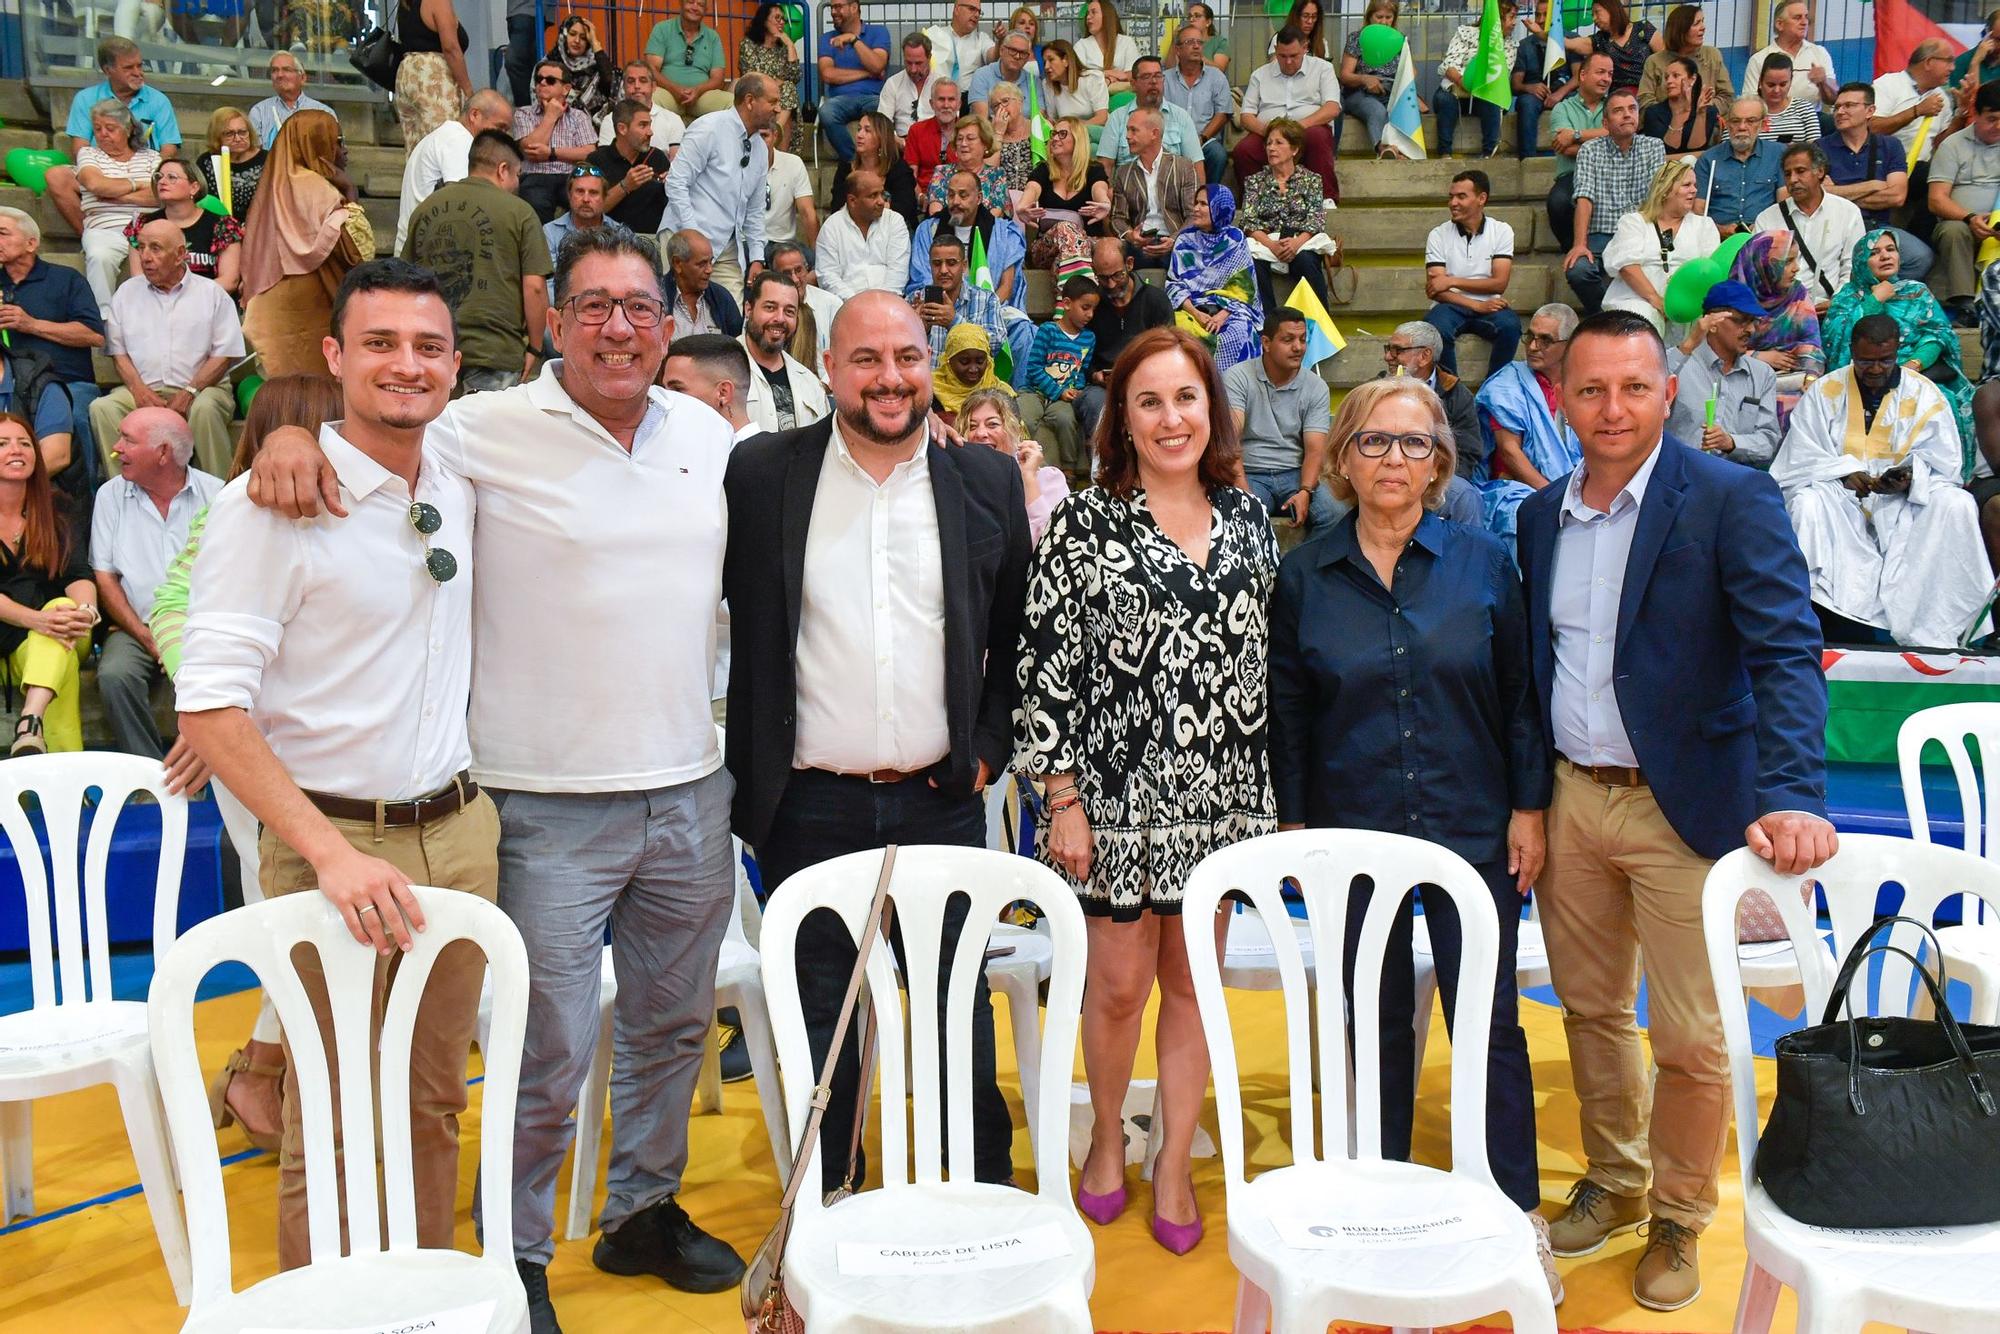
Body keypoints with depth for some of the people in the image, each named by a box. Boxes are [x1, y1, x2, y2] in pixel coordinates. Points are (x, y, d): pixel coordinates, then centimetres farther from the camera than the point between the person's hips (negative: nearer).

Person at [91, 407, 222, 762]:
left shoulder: (215, 494, 4)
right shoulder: (111, 495, 11)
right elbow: (104, 577, 7)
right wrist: (146, 636, -7)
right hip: (137, 628, 2)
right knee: (114, 675, -29)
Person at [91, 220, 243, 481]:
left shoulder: (211, 293, 8)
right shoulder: (127, 293, 18)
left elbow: (224, 355, 1)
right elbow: (118, 351, 13)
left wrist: (189, 393, -12)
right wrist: (139, 390, -8)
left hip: (199, 388, -3)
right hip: (144, 389, 3)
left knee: (205, 408, -37)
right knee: (101, 408, -26)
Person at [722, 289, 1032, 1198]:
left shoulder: (989, 483, 4)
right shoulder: (761, 475, -1)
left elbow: (1021, 636, 11)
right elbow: (718, 612, 5)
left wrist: (990, 747, 2)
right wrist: (747, 762, 0)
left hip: (941, 802, 1)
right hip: (808, 806, -1)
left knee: (958, 1007, 11)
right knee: (818, 1020, 11)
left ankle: (985, 1194, 29)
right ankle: (823, 1209, 28)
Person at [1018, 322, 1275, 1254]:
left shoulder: (1247, 517, 7)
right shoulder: (1084, 525, -7)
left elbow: (1266, 653, 12)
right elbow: (1045, 664, -8)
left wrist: (1276, 787, 10)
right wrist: (1062, 800, -11)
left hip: (1220, 793, 4)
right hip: (1117, 792, -3)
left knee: (1192, 979, 12)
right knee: (1119, 982, 7)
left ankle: (1175, 1159, 27)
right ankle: (1106, 1137, 33)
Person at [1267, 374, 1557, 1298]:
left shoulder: (1484, 563, -1)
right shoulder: (1304, 575, 0)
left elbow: (1521, 693, 2)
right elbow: (1286, 711, 4)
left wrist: (1529, 807, -2)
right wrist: (1294, 825, 2)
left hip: (1473, 830, 0)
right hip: (1353, 833, 1)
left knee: (1489, 1020, 2)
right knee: (1376, 1023, 11)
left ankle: (1518, 1215, 17)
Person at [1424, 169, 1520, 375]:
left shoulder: (1501, 231, 6)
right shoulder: (1439, 235, 4)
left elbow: (1499, 283, -3)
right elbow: (1434, 290, -4)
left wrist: (1452, 281, -9)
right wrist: (1477, 305, -16)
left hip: (1488, 305, 1)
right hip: (1451, 306, -1)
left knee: (1510, 325, -32)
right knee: (1436, 328, -35)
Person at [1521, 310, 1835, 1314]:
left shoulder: (1733, 500, -10)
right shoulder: (1540, 516, 7)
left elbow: (1787, 655, -17)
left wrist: (1793, 797, -30)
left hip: (1684, 807, -5)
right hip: (1570, 801, 5)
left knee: (1690, 1040, 5)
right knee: (1590, 1008, 18)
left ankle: (1679, 1220, 28)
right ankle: (1613, 1182, 40)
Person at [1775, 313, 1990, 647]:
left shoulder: (1924, 394, 7)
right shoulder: (1824, 391, 6)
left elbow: (1943, 463, 2)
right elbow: (1800, 457, -2)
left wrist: (1909, 478, -20)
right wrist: (1844, 473, -20)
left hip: (1907, 501, 1)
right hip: (1841, 498, -1)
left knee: (1958, 504, -28)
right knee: (1808, 504, -33)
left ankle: (1930, 630, -29)